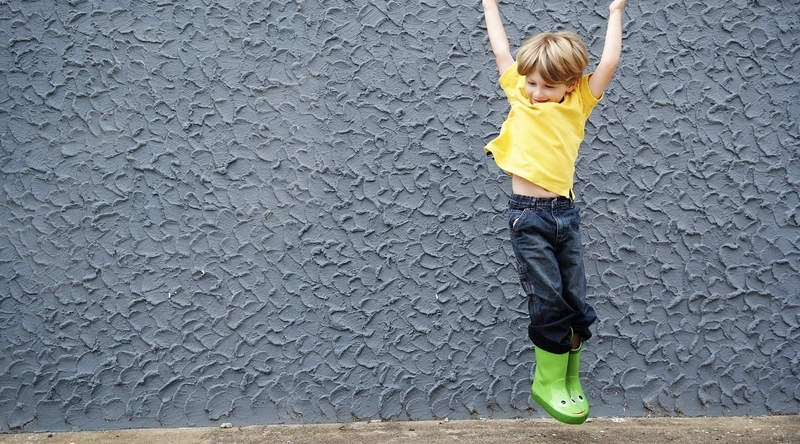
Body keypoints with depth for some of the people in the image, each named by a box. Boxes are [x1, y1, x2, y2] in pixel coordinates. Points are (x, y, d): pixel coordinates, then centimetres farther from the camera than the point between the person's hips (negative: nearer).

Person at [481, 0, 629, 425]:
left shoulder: (579, 103, 8)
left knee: (576, 301, 5)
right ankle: (549, 383, 12)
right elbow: (501, 49, 13)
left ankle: (568, 382, 21)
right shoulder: (520, 96, 6)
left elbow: (609, 61, 7)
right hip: (528, 214, -2)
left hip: (565, 212, 2)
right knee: (548, 302, -2)